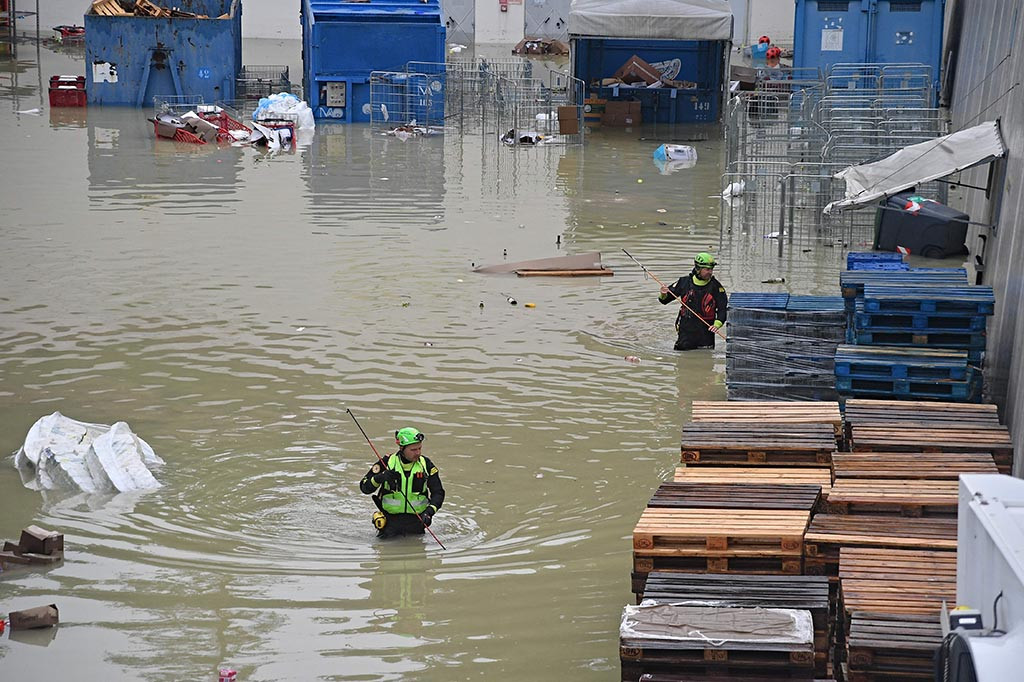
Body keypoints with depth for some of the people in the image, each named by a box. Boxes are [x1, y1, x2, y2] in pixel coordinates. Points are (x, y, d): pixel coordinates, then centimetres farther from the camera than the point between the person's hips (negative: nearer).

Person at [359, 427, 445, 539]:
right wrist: (379, 478, -26)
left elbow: (438, 492, -1)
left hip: (416, 520, 1)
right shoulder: (387, 463, -6)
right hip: (390, 519, -1)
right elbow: (365, 488, -5)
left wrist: (429, 512, -20)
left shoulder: (426, 464, -2)